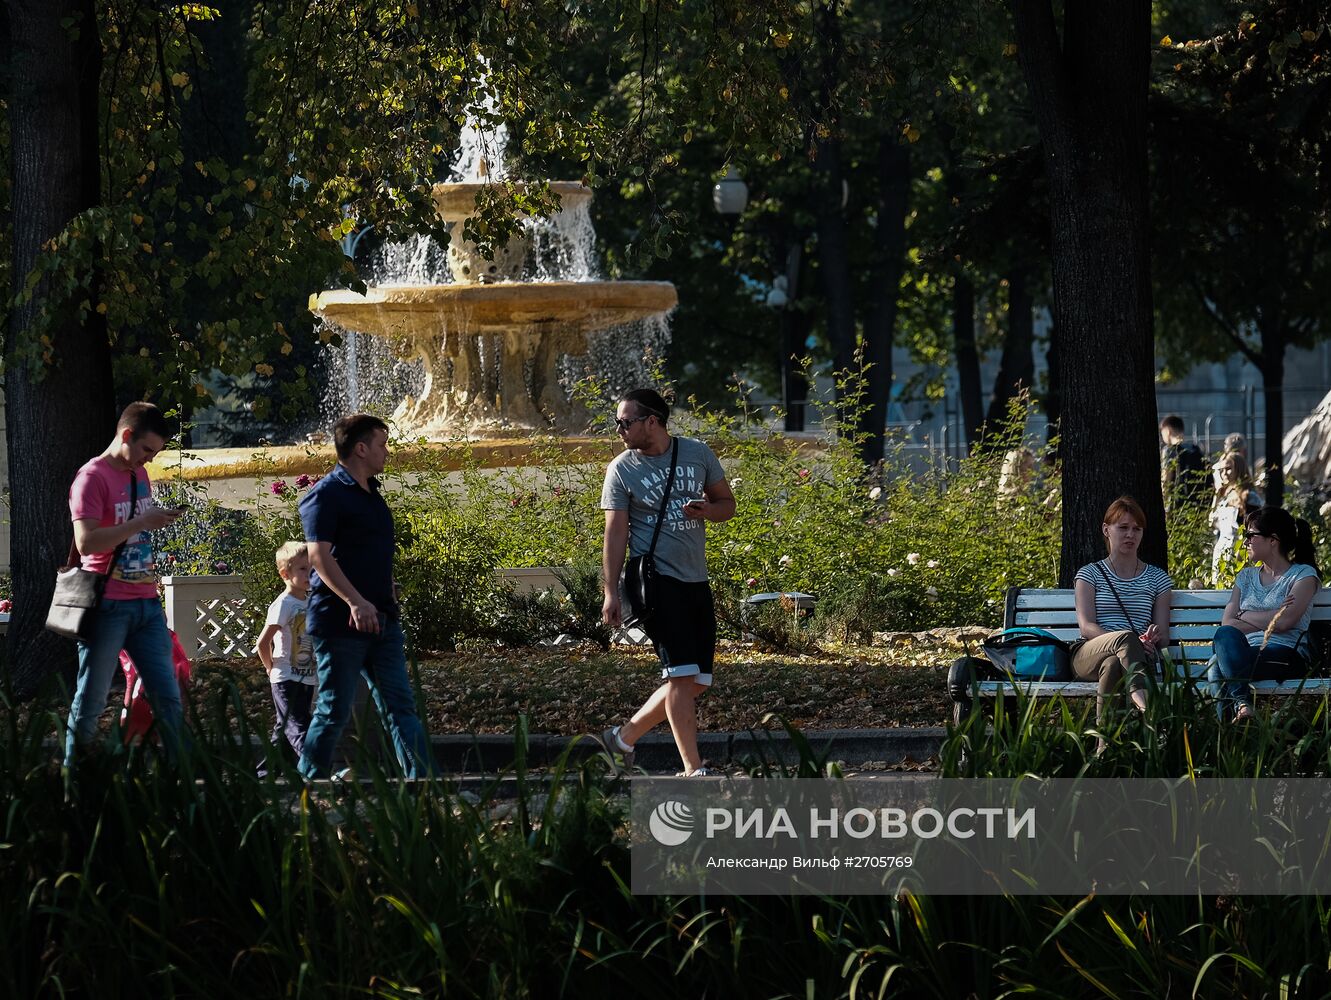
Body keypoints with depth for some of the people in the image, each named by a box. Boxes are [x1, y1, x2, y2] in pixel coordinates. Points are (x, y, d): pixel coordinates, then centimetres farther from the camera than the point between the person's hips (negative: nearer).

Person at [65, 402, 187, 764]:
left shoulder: (139, 474, 15)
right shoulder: (93, 477, -9)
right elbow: (86, 541, -21)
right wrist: (143, 522, -22)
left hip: (146, 605, 7)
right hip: (109, 608, -7)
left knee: (168, 698, 2)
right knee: (90, 703, -2)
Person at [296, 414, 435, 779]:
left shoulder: (371, 495, 18)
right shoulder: (326, 495, -10)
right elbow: (319, 555, -19)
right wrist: (355, 603, -28)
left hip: (381, 622, 8)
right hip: (340, 623, -8)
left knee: (401, 707, 3)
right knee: (334, 711, -4)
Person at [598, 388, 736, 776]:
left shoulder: (697, 453, 7)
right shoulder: (622, 469, -1)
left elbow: (728, 504, 16)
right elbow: (615, 533, -4)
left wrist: (706, 511, -8)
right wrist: (611, 592, -11)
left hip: (696, 581, 5)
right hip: (657, 581, -5)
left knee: (696, 682, 5)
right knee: (682, 674, -14)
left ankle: (624, 737, 19)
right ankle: (693, 769, -13)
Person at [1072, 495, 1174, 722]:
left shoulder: (1156, 578, 21)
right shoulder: (1090, 574, 16)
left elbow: (1164, 636, 14)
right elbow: (1086, 627, 0)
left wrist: (1154, 638, -13)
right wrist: (1126, 640, -18)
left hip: (1138, 654, 1)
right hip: (1088, 655, -1)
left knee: (1112, 664, -39)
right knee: (1125, 638, -38)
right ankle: (1144, 703, -63)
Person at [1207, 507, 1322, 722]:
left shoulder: (1304, 574, 9)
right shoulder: (1247, 576, 26)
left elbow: (1284, 621, -8)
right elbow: (1227, 622, 11)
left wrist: (1245, 617, 5)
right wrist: (1268, 620, -1)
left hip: (1286, 657, -5)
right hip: (1246, 652, 5)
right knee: (1225, 635, -35)